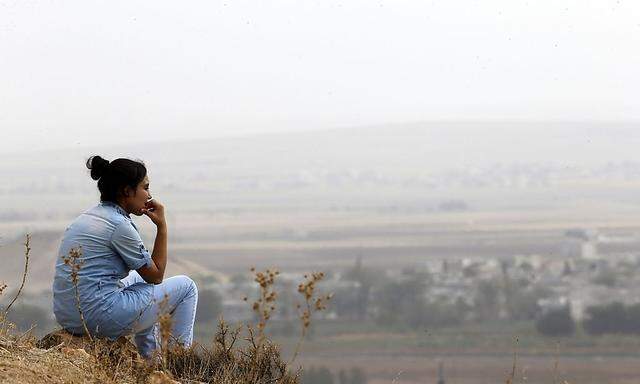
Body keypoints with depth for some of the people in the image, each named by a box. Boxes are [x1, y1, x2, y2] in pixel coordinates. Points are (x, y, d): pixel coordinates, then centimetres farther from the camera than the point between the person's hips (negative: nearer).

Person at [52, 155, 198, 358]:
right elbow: (156, 275, -4)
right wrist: (162, 226, -2)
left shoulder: (88, 216, 14)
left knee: (140, 278, 36)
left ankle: (152, 358, 40)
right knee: (186, 287, 7)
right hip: (99, 317, -9)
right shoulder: (119, 225, -14)